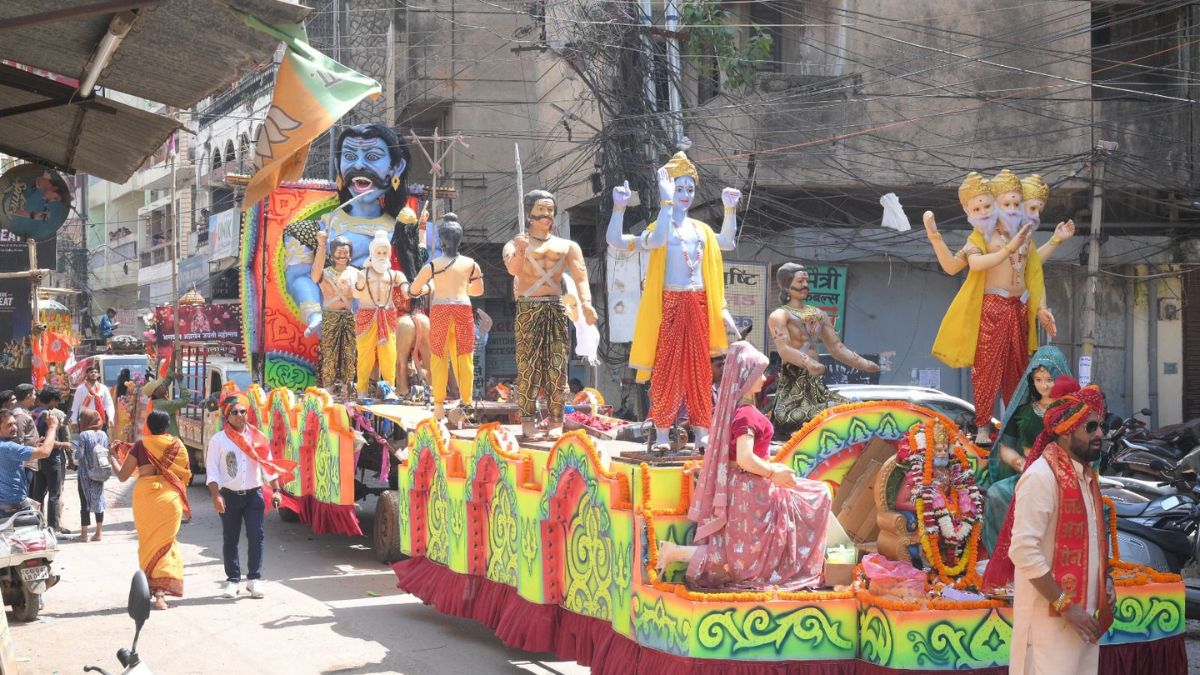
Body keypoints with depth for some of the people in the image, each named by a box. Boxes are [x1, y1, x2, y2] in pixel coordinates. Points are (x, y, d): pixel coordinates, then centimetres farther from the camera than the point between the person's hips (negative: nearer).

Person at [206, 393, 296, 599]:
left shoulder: (257, 437, 5)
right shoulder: (218, 440, -2)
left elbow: (269, 464, 8)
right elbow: (212, 469, -5)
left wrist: (275, 490, 1)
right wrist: (216, 496, -14)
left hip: (253, 494, 1)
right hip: (229, 495, -1)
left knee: (256, 537, -5)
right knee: (230, 539, 5)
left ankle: (254, 579, 4)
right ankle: (233, 580, 14)